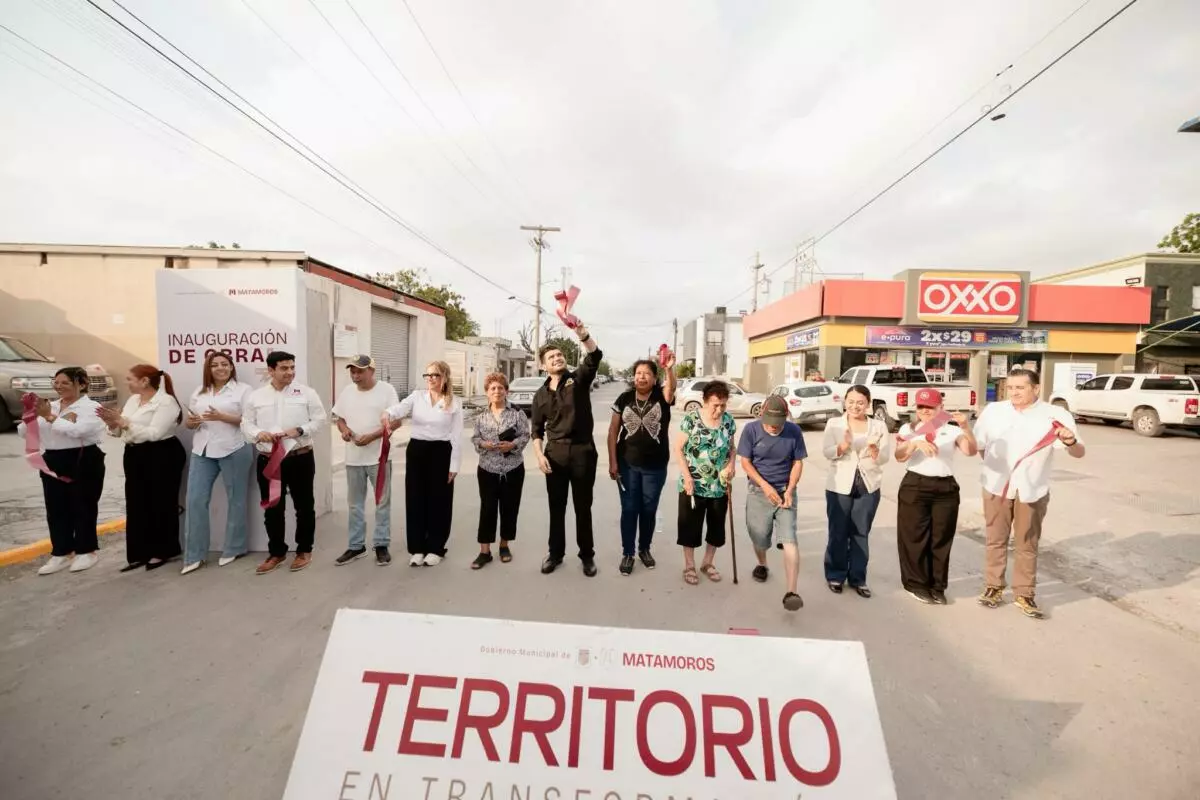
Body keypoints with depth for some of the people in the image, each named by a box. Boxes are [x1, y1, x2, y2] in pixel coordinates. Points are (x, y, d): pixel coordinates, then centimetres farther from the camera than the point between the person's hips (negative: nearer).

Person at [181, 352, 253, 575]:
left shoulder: (242, 389, -1)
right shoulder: (199, 392, 16)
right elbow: (188, 422, 18)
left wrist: (222, 417, -20)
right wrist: (191, 421, -5)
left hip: (233, 450, -5)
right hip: (202, 451, 5)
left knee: (235, 500, 6)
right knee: (195, 500, 2)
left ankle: (233, 549, 20)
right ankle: (194, 556, 12)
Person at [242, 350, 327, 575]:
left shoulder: (306, 393, -1)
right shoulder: (256, 396, 6)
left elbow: (319, 419, -2)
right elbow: (246, 423, 7)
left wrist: (299, 430, -17)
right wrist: (258, 434, -13)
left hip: (300, 458, -2)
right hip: (267, 460, 2)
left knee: (304, 506, 7)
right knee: (272, 509, 12)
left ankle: (304, 550, 22)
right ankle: (276, 552, 28)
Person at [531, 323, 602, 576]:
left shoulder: (578, 379, 0)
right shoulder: (541, 395, 9)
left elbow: (595, 357, -19)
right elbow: (537, 430, 11)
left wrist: (582, 334, -36)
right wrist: (539, 455, -4)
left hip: (583, 451, -3)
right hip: (555, 453, 3)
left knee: (583, 507, 7)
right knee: (556, 507, 12)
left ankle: (587, 555, 22)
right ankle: (555, 553, 28)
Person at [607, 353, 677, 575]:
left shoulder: (661, 396, -6)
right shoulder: (624, 398, -3)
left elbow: (672, 387, -31)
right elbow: (613, 431, -1)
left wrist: (669, 368, -52)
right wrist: (612, 462, -6)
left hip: (655, 466, 0)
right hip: (627, 464, 0)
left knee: (649, 510, 14)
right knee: (629, 510, 8)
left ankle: (645, 549, 34)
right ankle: (627, 553, 22)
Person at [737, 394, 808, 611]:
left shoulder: (794, 431, -7)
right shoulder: (751, 430, -10)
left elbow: (798, 463, 0)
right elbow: (745, 462, -6)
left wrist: (789, 490, -11)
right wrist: (765, 486, -15)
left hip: (785, 492, 0)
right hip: (759, 491, 0)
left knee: (790, 540, -11)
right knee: (759, 538, 10)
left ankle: (791, 591, -10)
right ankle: (762, 564, 42)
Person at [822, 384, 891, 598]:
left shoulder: (879, 426, 2)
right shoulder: (834, 424, -2)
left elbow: (885, 458, -4)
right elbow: (827, 452, -12)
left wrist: (874, 450, -27)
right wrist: (843, 446, -33)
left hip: (868, 487, 2)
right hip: (839, 486, -1)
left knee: (861, 533, 10)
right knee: (838, 532, 6)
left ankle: (858, 578, 21)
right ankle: (835, 575, 20)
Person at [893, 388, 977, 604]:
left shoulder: (952, 430, 5)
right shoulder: (908, 429, 3)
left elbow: (971, 451, -11)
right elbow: (899, 457, -9)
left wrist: (966, 428, -26)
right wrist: (915, 443, -27)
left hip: (946, 488, 1)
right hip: (914, 487, -1)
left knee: (941, 539, 8)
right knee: (915, 537, 2)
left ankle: (937, 586, 21)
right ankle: (916, 584, 16)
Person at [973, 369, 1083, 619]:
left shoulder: (1056, 415, -8)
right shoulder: (993, 411, -2)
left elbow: (1079, 453, -15)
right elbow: (978, 444, 10)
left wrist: (1071, 442, -36)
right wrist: (994, 466, 3)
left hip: (1032, 490, -1)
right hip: (996, 486, 1)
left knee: (1027, 545, 10)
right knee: (996, 540, 11)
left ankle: (1024, 594, 23)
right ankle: (993, 587, 24)